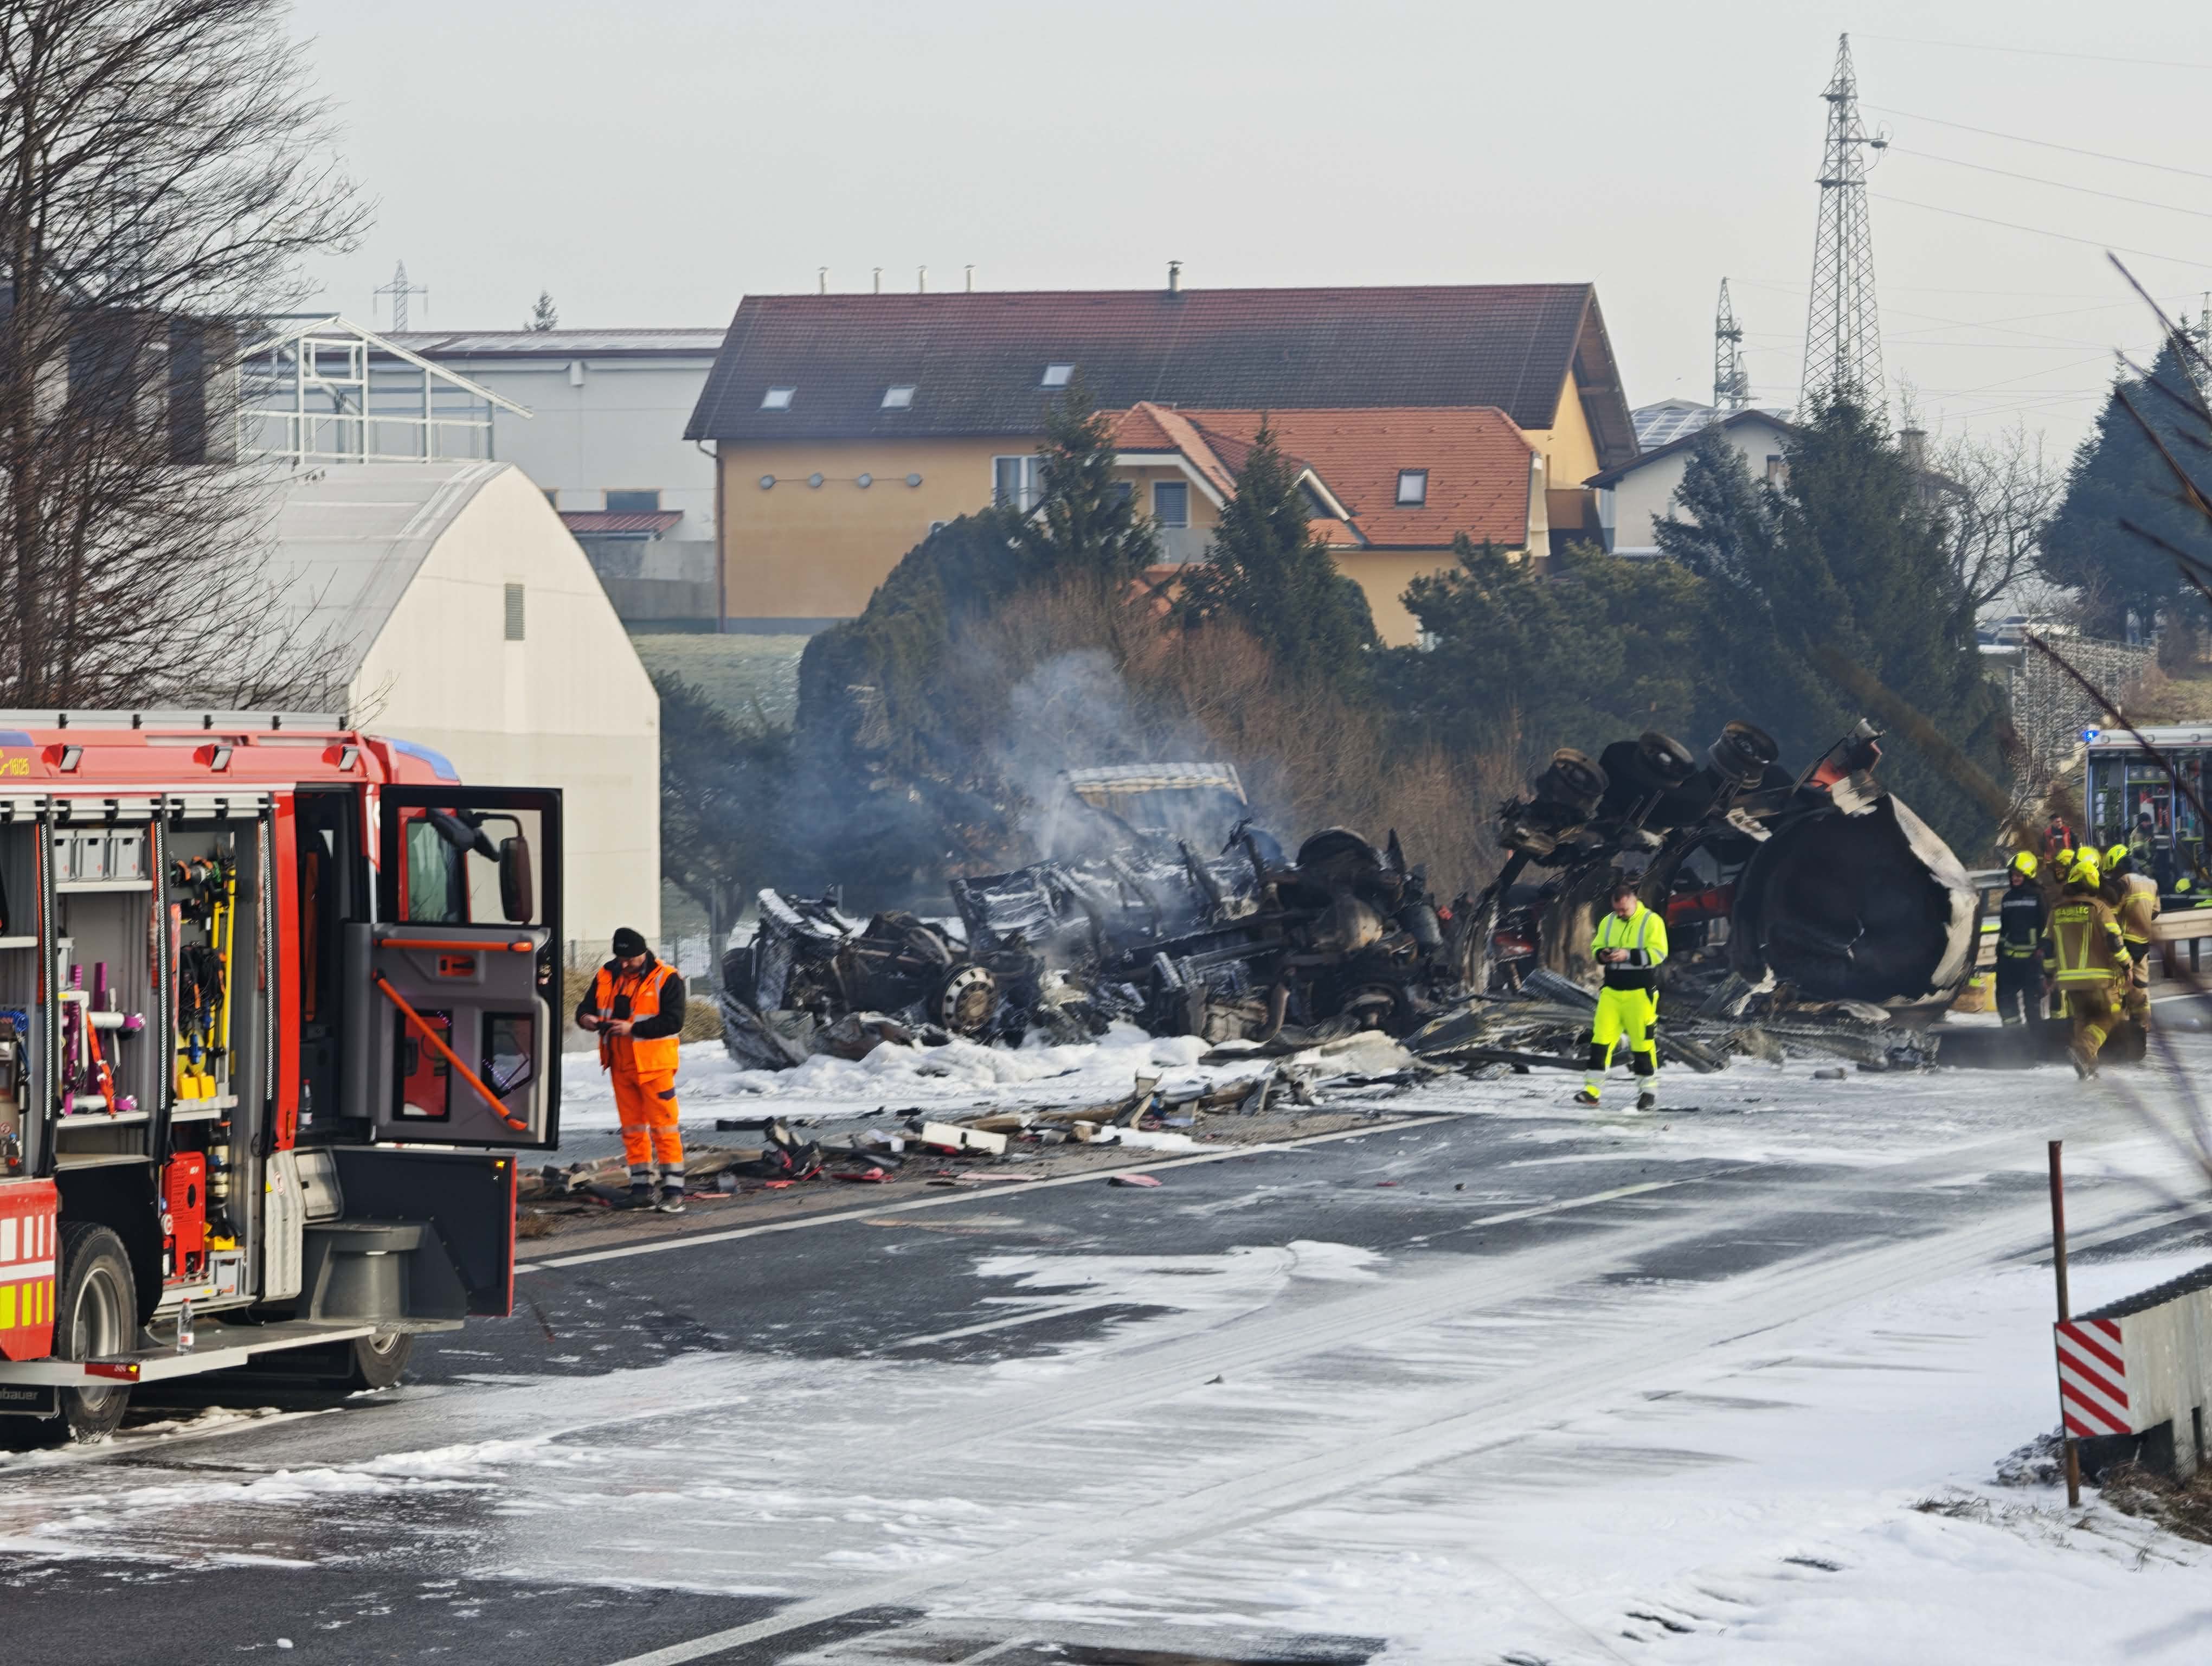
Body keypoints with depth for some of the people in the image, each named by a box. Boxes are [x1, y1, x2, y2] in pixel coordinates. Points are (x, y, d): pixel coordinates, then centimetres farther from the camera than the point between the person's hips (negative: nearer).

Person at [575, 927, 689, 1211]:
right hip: (621, 1067, 6)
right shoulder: (607, 977, 7)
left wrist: (633, 1028, -24)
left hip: (654, 1066, -6)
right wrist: (586, 1017, -16)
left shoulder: (666, 979, -10)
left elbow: (673, 1022, -18)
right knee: (632, 1129, 10)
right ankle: (641, 1187, 16)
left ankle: (673, 1190, -6)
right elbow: (587, 1005, 9)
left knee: (664, 1127, -6)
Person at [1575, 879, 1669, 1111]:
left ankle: (1649, 1089, 12)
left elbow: (1658, 954, -13)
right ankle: (1592, 1089, -2)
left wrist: (1629, 955, -23)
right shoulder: (1608, 922, 10)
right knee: (1601, 1038, -3)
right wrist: (1602, 955, -8)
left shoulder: (1651, 922, -6)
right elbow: (1596, 947, 16)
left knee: (1643, 1040, -1)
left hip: (1640, 993, -4)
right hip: (1612, 991, 4)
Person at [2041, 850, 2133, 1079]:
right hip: (2099, 977, -5)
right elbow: (2114, 940, -11)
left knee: (2082, 1018, 19)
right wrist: (2125, 965, 1)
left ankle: (2084, 1062, 13)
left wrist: (2049, 972, 23)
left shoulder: (2057, 911, 7)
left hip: (2068, 978, 5)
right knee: (2107, 1017, 4)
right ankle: (2086, 1048, -20)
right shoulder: (2098, 908, -9)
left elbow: (2047, 946, 12)